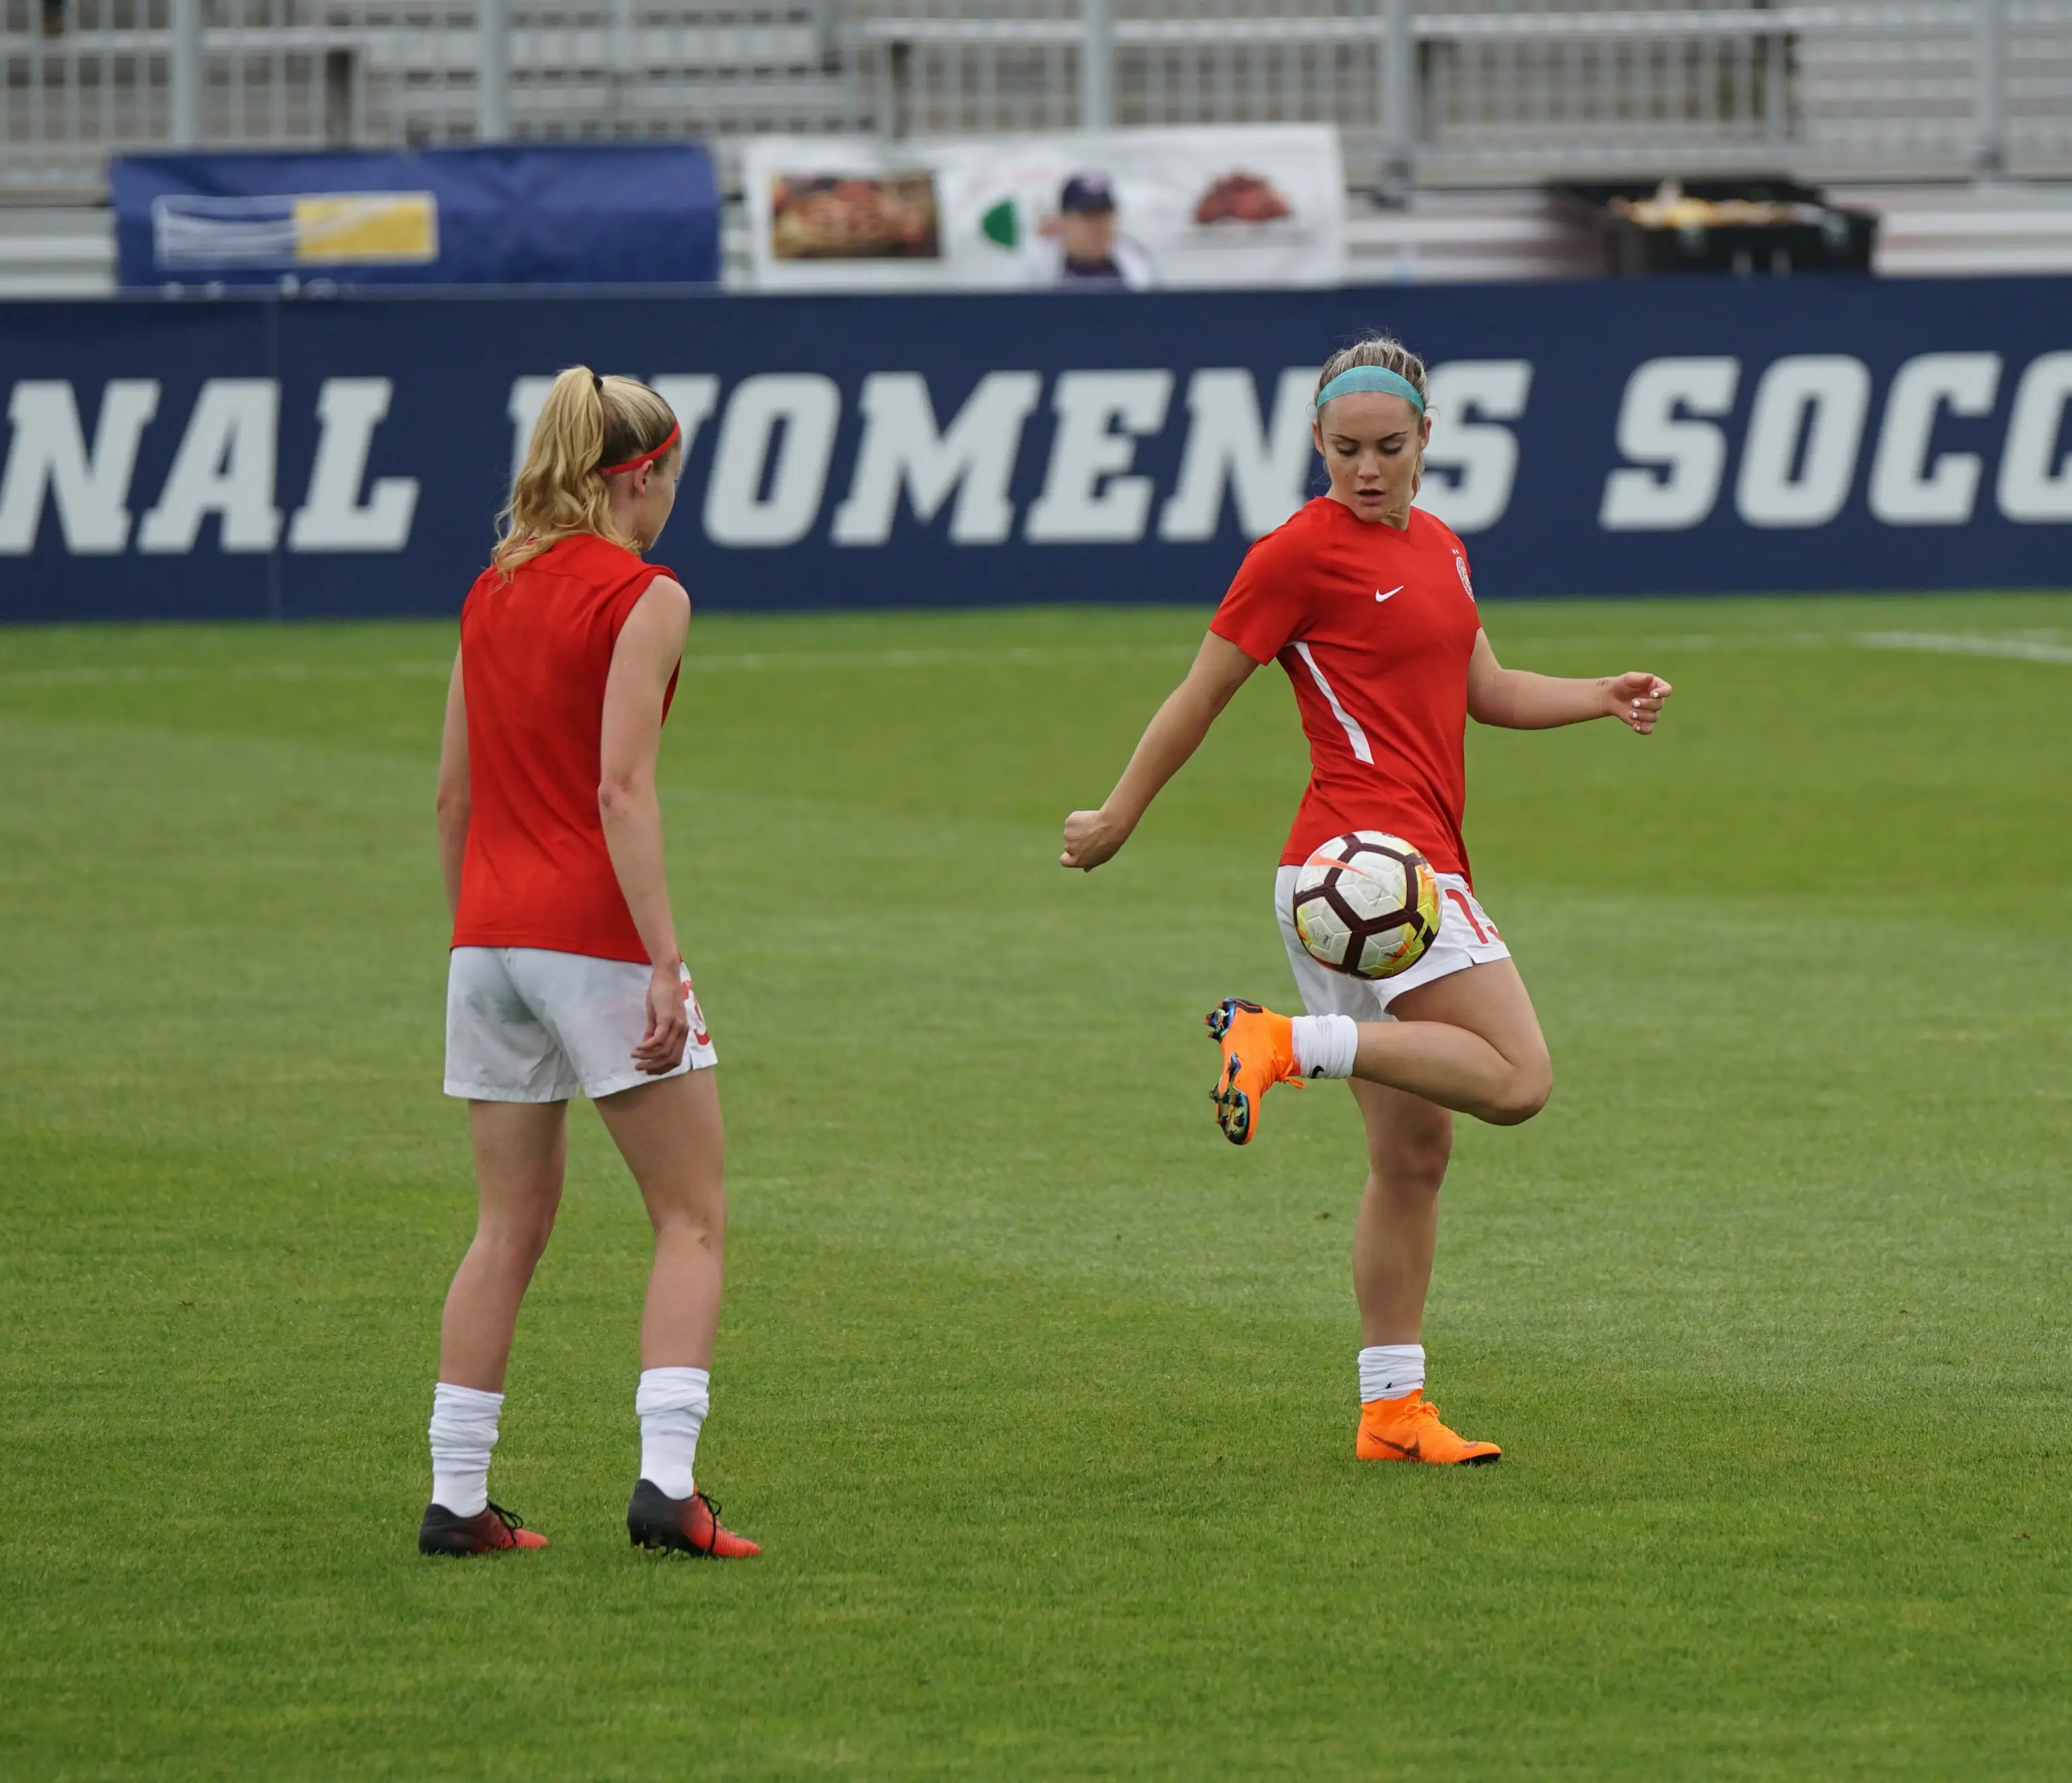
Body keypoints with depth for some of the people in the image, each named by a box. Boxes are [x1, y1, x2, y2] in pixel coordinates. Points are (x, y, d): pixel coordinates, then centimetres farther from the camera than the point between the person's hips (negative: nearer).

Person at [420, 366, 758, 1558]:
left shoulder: (493, 594, 12)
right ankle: (667, 1481, -13)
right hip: (595, 931, -7)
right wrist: (666, 963, -19)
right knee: (693, 1218, 0)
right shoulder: (644, 599, -8)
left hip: (489, 935, 7)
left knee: (512, 1224, 13)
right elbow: (621, 792, -17)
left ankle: (457, 1497, 10)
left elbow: (454, 797, 15)